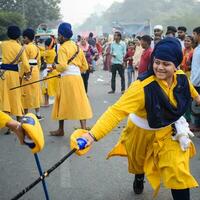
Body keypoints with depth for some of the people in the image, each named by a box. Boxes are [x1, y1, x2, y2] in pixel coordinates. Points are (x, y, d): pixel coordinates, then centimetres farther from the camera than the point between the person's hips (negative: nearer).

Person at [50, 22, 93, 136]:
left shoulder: (62, 48, -5)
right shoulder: (77, 47, 15)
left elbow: (62, 66, -16)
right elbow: (85, 66, 16)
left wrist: (55, 66, 3)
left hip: (66, 78, -5)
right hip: (78, 77, 5)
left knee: (63, 104, 7)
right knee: (79, 103, 3)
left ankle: (61, 130, 19)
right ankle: (84, 130, -5)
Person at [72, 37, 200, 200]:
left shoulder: (181, 78, -21)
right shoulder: (143, 87, -39)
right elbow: (117, 110, -47)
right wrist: (93, 134, -59)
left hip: (170, 131, 2)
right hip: (144, 132, -2)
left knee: (178, 173, -7)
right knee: (139, 162, 26)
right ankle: (139, 178, 62)